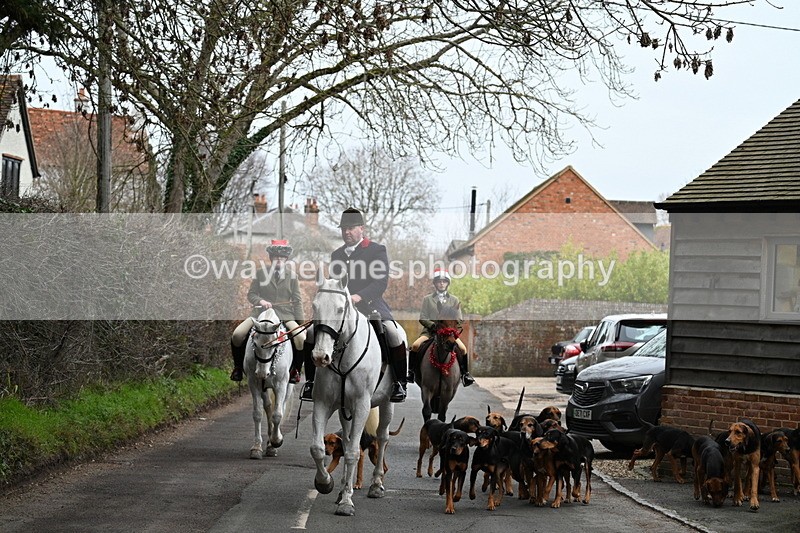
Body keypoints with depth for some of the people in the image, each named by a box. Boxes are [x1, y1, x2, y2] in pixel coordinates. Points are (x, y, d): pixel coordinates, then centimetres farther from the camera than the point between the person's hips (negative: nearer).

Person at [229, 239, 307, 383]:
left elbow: (297, 300, 8)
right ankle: (238, 368, 5)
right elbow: (251, 294, 7)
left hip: (285, 315, 0)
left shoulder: (292, 275, 7)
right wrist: (260, 301, -16)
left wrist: (301, 322, 1)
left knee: (301, 338, -25)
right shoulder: (260, 273, 6)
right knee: (237, 336, -18)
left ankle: (295, 370, -1)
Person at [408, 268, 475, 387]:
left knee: (462, 349, -23)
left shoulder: (454, 300, 13)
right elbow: (422, 318, 3)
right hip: (430, 331, 0)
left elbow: (459, 319, 8)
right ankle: (411, 371, -12)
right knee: (415, 346, -25)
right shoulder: (427, 299, 10)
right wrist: (433, 325, -16)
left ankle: (465, 373, -7)